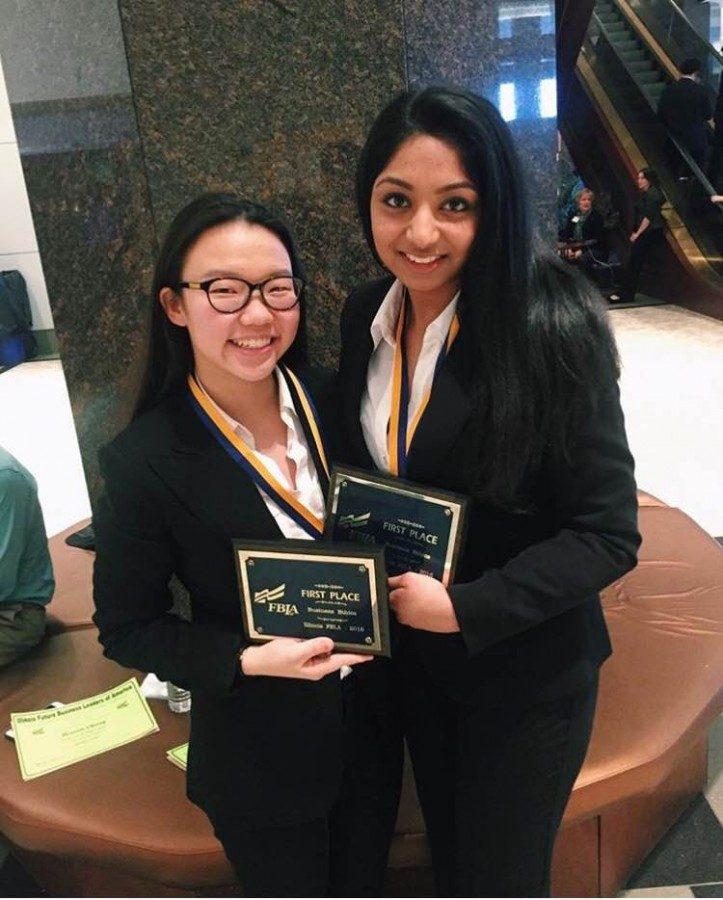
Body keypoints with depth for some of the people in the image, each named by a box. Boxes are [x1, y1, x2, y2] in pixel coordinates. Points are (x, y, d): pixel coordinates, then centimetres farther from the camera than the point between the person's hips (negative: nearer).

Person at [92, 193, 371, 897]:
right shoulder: (142, 463, -22)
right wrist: (248, 661, -25)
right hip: (261, 754, -4)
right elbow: (126, 628, -12)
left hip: (376, 726, 4)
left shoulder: (330, 399, -9)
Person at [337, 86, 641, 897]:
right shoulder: (366, 314, -6)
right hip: (412, 658, 5)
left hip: (525, 670, -5)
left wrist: (467, 608, -24)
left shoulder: (552, 328, -24)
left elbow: (608, 532, -19)